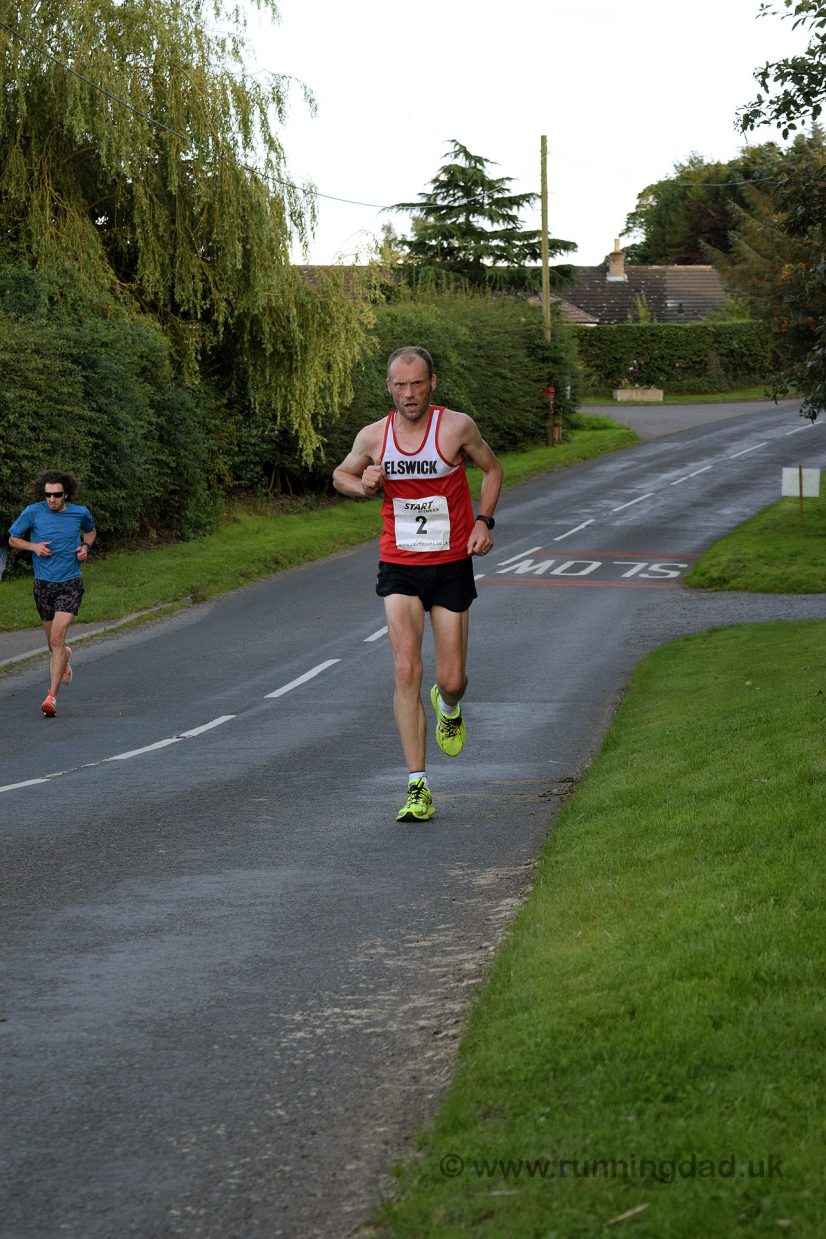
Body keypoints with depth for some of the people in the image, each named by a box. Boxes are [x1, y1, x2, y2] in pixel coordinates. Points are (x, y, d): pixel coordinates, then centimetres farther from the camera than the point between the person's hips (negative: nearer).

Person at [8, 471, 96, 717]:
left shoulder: (80, 513, -3)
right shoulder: (32, 512, -7)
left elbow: (91, 531, 21)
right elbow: (13, 539, 6)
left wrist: (85, 546, 0)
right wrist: (33, 546, -13)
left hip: (70, 585, -2)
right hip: (43, 585, 2)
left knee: (57, 638, -17)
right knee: (53, 644, 14)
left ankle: (52, 696, -17)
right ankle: (65, 659, 53)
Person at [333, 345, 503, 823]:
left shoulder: (457, 426, -9)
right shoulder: (373, 437, -4)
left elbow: (492, 469, 8)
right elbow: (341, 475, 15)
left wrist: (483, 520, -5)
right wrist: (363, 485, -8)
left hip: (452, 565, 0)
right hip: (399, 568, 1)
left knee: (451, 679, 2)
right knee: (406, 671, -12)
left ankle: (448, 708, 43)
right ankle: (418, 787, -9)